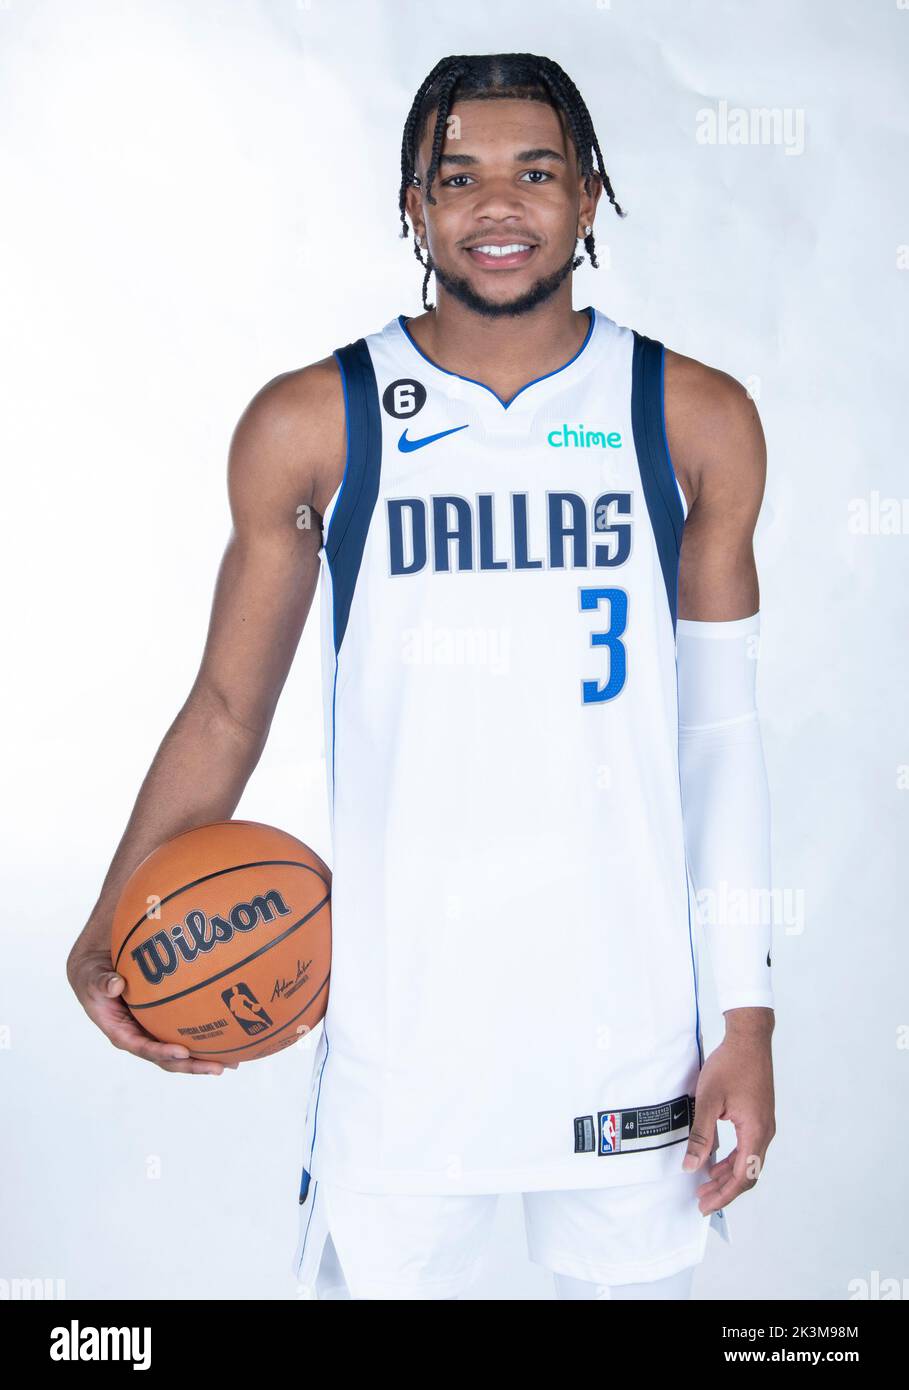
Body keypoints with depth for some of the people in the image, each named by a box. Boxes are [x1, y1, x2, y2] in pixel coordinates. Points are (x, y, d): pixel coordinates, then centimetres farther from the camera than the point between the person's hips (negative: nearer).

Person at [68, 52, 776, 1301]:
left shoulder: (696, 421, 1)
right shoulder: (309, 426, -2)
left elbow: (720, 731, 4)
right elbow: (227, 708, 3)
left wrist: (748, 1019, 3)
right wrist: (114, 931, -10)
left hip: (626, 1014, 1)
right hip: (400, 1021, -1)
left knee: (632, 1277, 14)